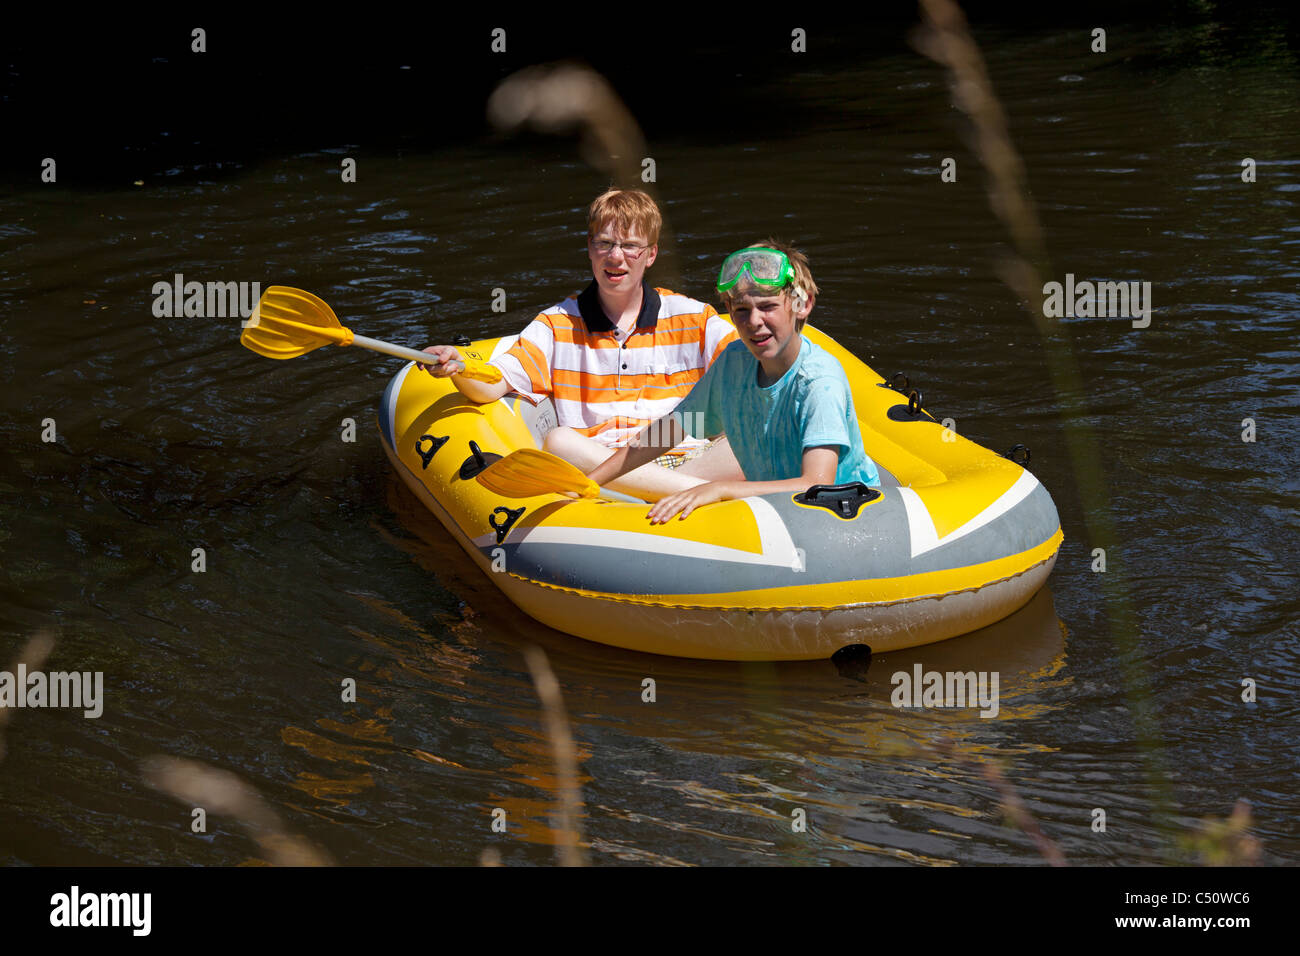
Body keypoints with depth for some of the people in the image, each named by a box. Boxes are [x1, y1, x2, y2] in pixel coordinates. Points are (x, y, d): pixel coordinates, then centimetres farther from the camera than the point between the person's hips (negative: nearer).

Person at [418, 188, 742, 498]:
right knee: (558, 440, -35)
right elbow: (489, 387, 2)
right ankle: (702, 490, -40)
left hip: (685, 460, 0)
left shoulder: (692, 318, 13)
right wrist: (456, 368, -21)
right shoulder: (559, 324, 14)